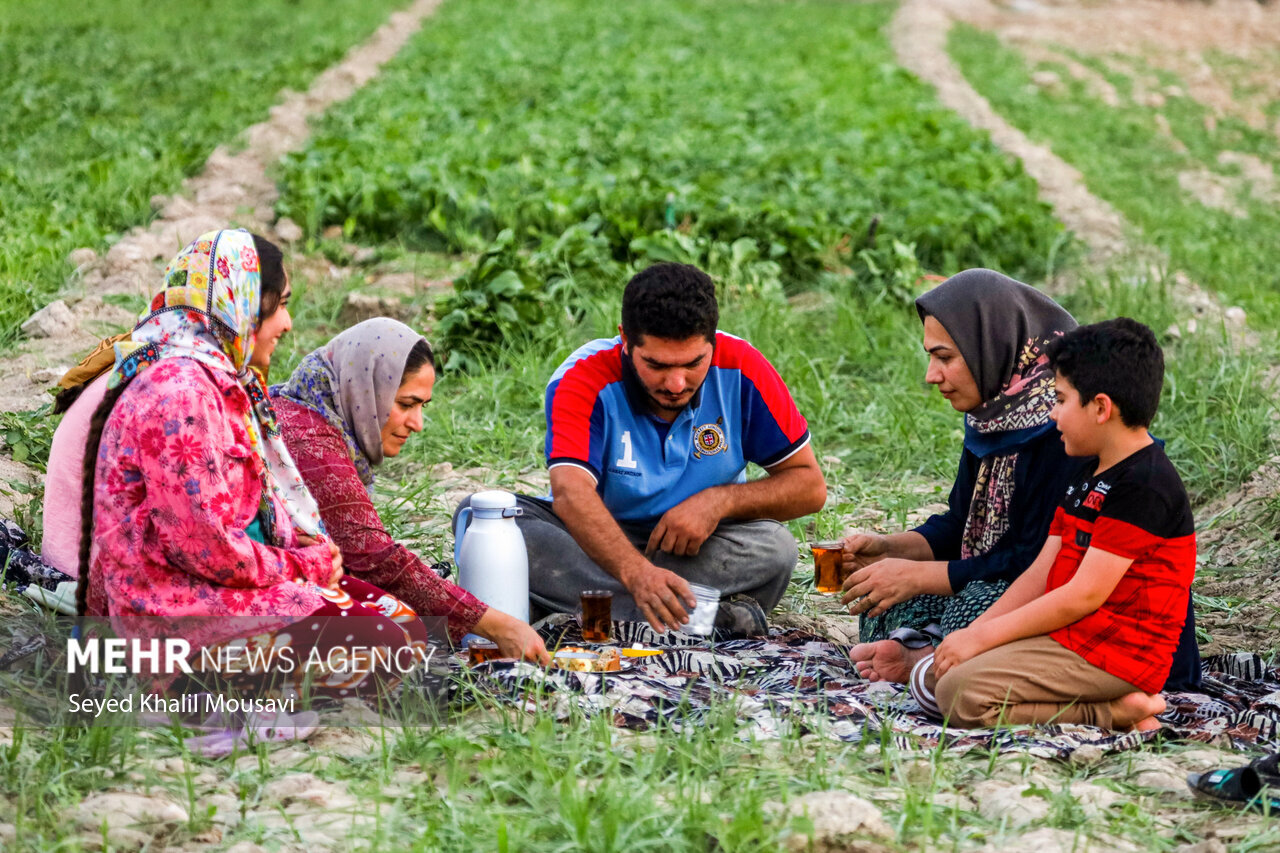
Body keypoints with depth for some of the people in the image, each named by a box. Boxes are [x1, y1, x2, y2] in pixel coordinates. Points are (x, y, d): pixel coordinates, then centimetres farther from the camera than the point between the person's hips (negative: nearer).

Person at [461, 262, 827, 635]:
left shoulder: (740, 370, -13)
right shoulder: (583, 380, -20)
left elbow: (809, 486, -6)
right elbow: (571, 493, -36)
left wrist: (721, 500, -23)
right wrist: (637, 573, -53)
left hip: (697, 549, 1)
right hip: (596, 542, 0)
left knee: (774, 547, -31)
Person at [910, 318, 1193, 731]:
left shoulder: (1144, 485, -18)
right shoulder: (1089, 477, 16)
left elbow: (1084, 595, -20)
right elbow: (1041, 573, 14)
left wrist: (983, 636, -15)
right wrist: (972, 631, 2)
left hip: (1115, 653, -11)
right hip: (1067, 633, 11)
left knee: (962, 694, -24)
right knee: (928, 679, 5)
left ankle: (1118, 715, -14)